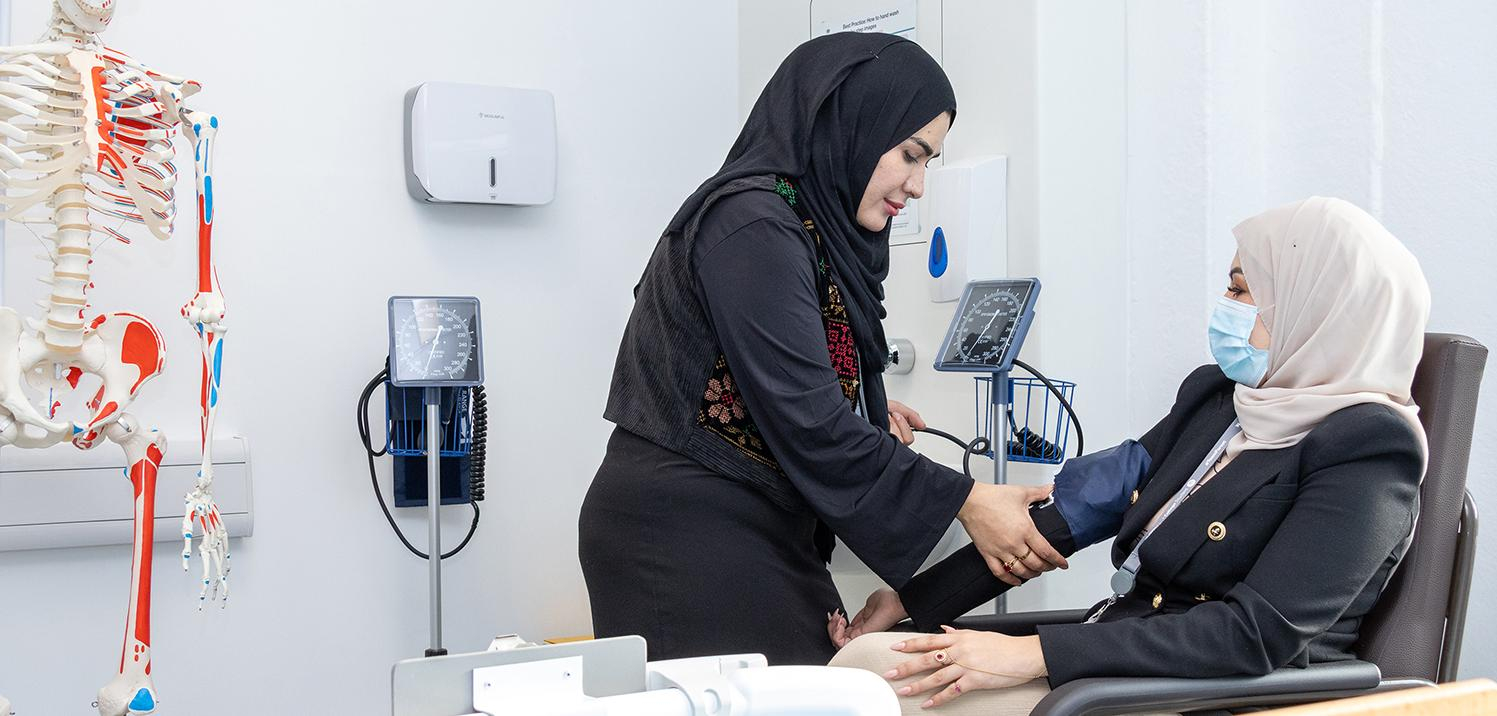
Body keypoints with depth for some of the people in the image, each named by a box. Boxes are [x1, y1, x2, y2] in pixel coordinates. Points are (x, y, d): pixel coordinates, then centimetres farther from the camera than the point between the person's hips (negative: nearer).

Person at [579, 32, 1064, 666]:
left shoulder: (809, 224, 13)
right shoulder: (752, 227, -17)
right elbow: (804, 420, -22)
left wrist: (865, 413, 5)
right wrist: (963, 502, -19)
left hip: (750, 535, 9)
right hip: (687, 541, -9)